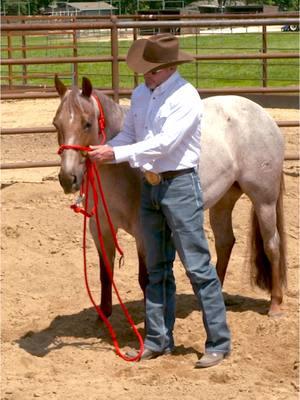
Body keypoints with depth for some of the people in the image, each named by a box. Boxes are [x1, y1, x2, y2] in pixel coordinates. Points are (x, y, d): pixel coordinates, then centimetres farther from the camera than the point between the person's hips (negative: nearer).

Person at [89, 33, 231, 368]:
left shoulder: (185, 97, -16)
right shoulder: (141, 95, 7)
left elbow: (164, 143, -23)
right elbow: (129, 134, 12)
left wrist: (117, 153, -25)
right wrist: (103, 151, -8)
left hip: (179, 184, -7)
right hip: (149, 186, 8)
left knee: (197, 265, -4)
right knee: (157, 268, 13)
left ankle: (218, 343, 2)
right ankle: (158, 339, 22)